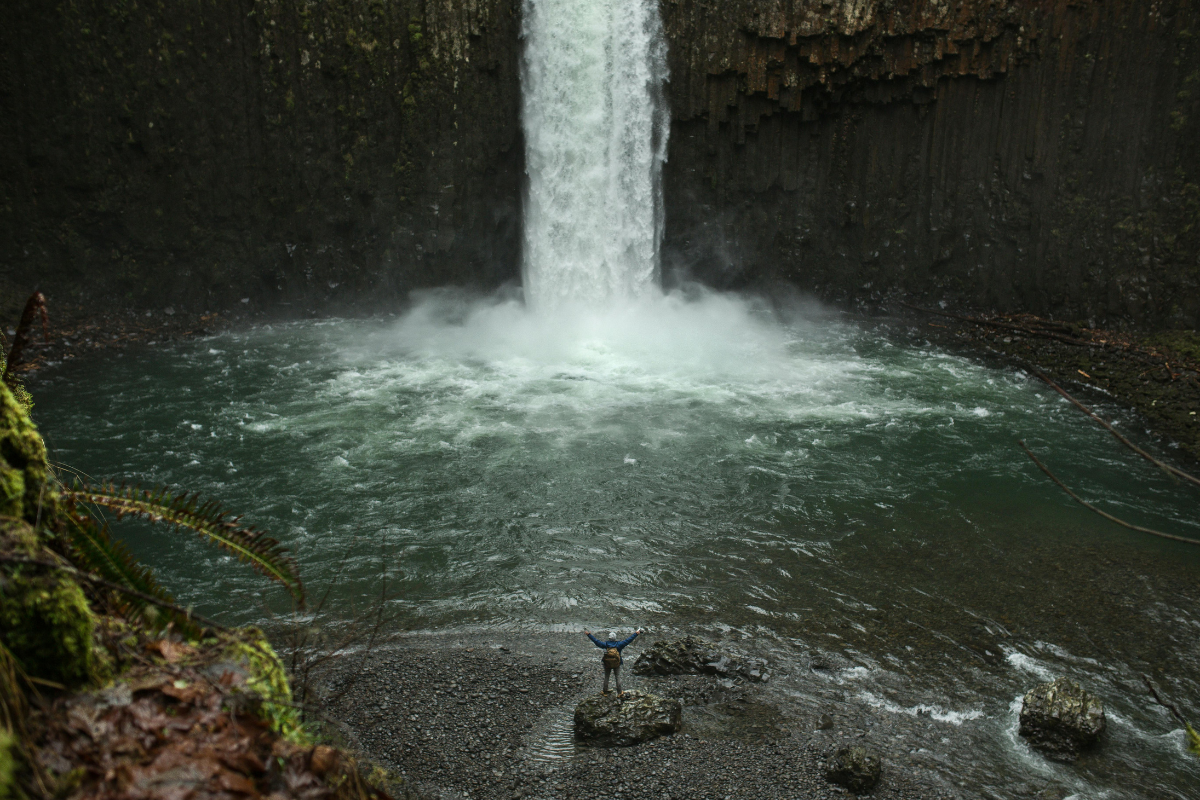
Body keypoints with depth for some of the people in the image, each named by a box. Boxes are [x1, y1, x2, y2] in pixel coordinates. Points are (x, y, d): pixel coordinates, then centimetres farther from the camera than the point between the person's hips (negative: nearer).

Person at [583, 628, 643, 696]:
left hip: (607, 664, 1)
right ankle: (620, 693, 11)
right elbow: (628, 640, -14)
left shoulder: (605, 645, -14)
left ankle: (605, 691, 26)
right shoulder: (619, 645, -15)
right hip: (617, 665, -1)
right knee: (618, 677, 9)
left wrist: (589, 634, -3)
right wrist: (636, 634, -10)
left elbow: (596, 641, -11)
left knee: (606, 677, 15)